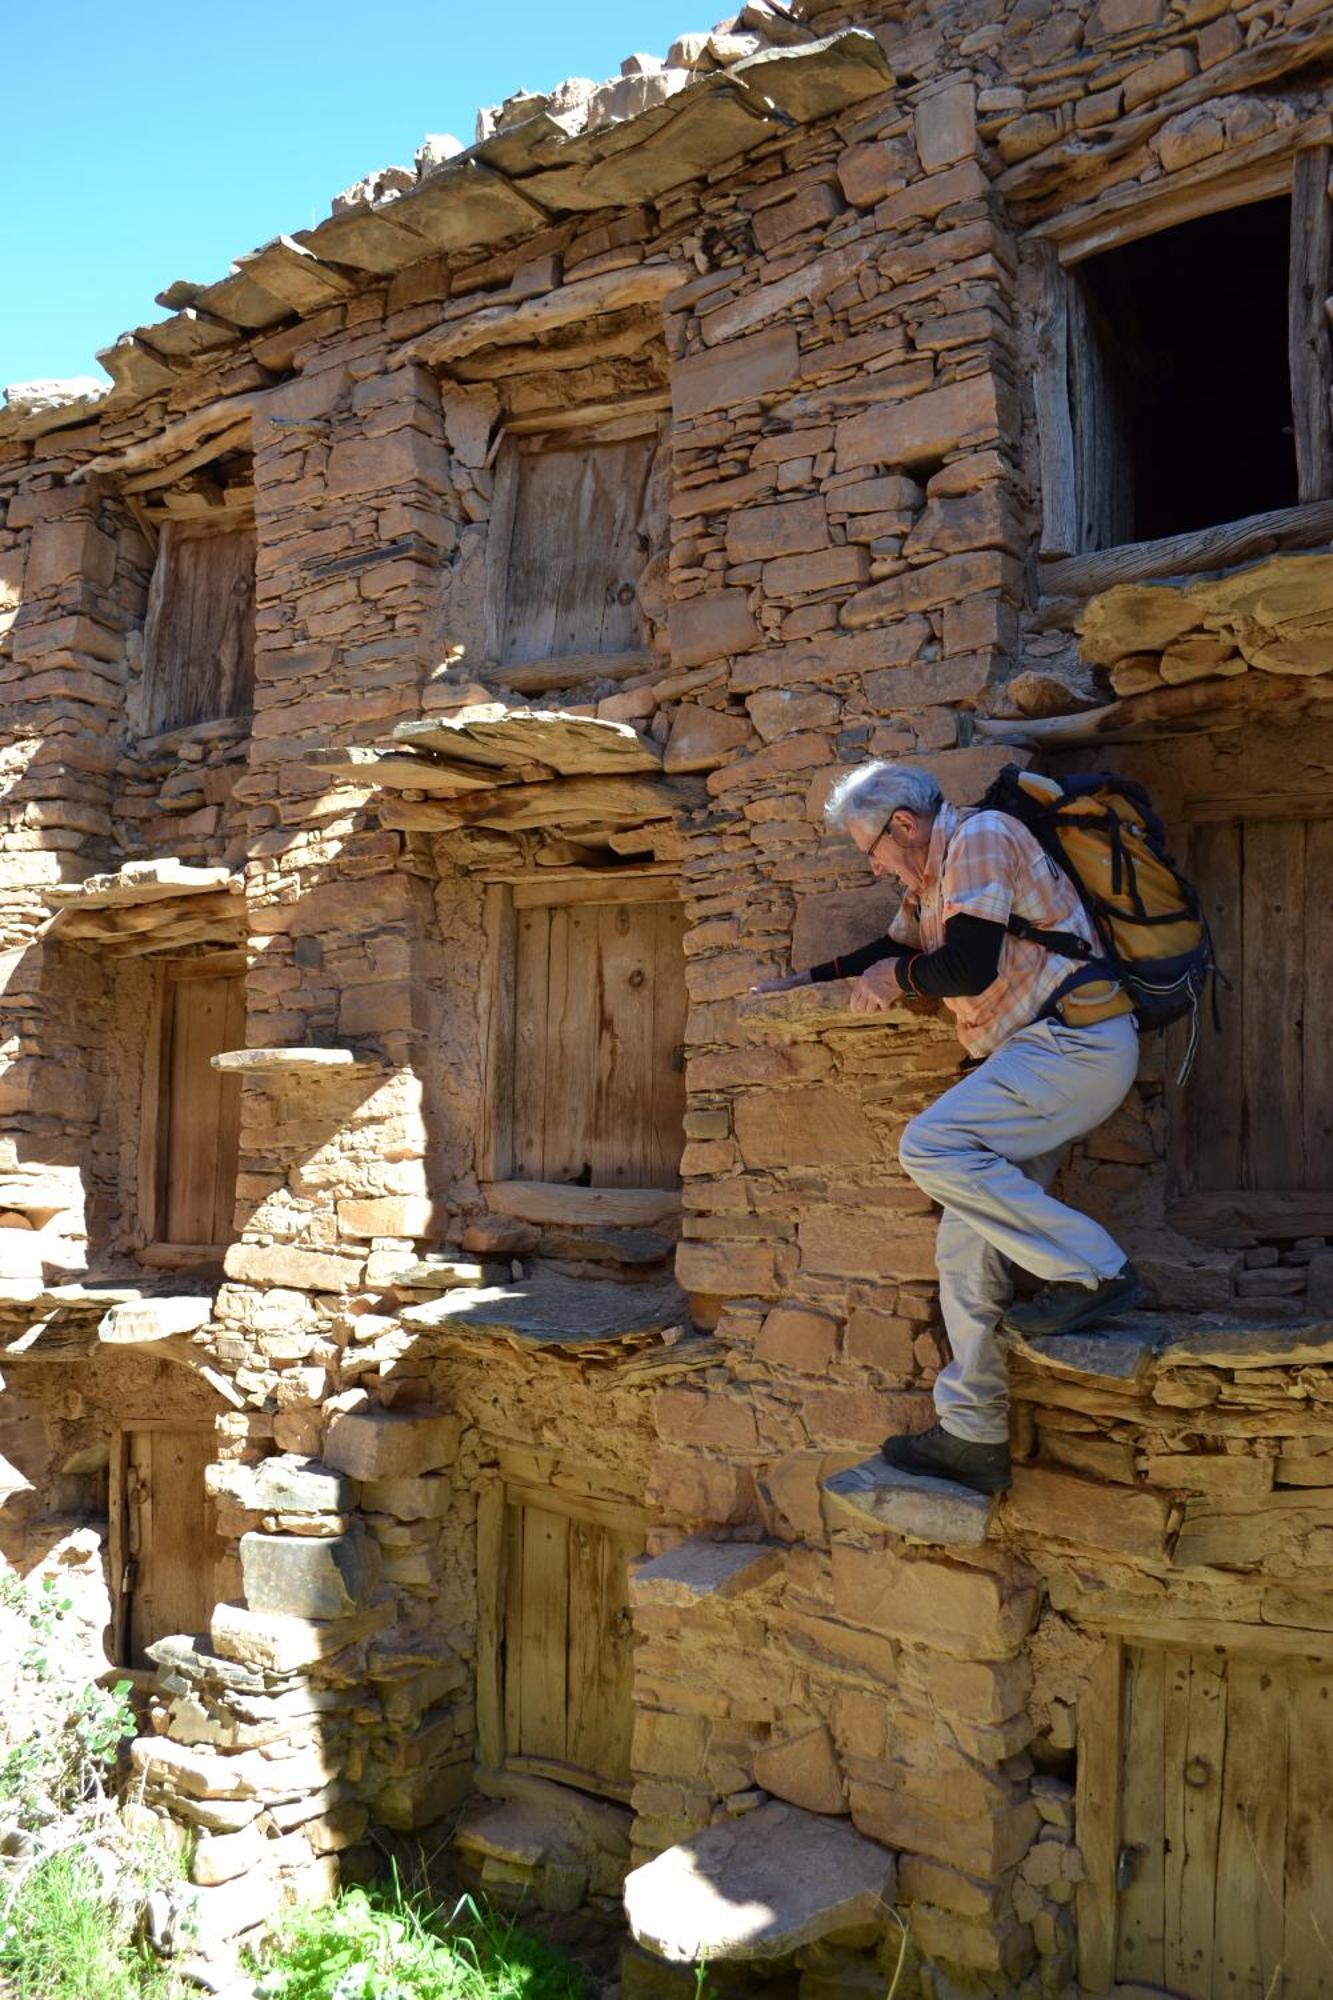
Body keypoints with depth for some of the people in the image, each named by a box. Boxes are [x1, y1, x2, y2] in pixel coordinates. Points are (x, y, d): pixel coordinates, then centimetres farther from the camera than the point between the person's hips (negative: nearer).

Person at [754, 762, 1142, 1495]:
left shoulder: (980, 837, -10)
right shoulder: (930, 878, 20)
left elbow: (969, 966, -20)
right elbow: (894, 947, 36)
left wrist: (898, 976, -3)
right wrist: (807, 980, 30)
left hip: (1074, 1040, -10)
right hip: (1040, 1053, 10)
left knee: (931, 1147, -26)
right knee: (965, 1245, 5)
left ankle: (1093, 1271, -17)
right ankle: (972, 1436, 12)